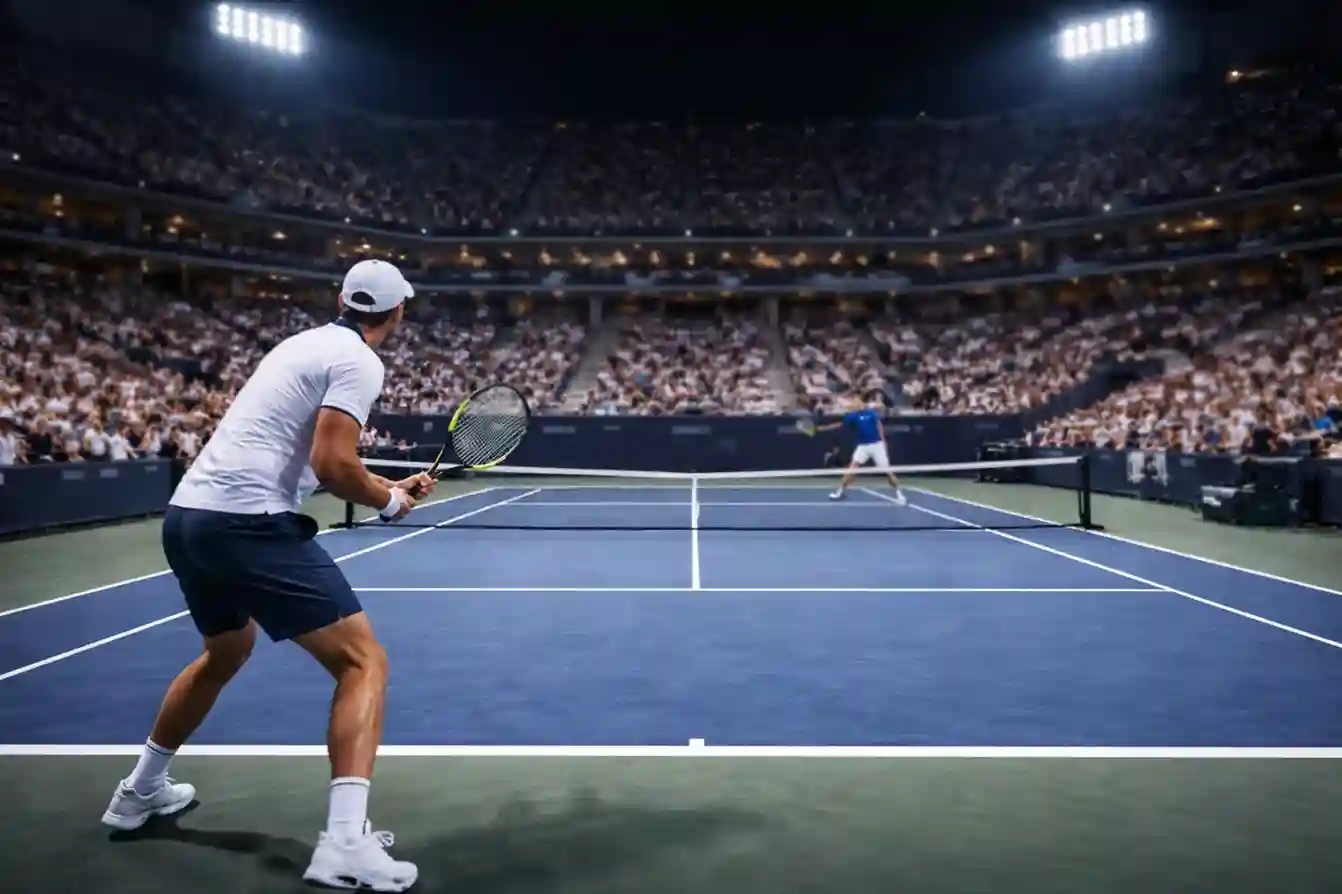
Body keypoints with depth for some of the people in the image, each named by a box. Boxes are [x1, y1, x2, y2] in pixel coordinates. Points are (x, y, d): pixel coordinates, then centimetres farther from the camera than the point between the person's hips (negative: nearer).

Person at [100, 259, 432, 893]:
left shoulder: (305, 343, 20)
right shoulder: (358, 361, -7)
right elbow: (332, 465, -18)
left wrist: (392, 486, 27)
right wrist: (390, 502, 0)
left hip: (187, 515, 9)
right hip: (247, 524, -9)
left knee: (227, 651, 32)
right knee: (362, 660, -6)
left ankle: (141, 791, 47)